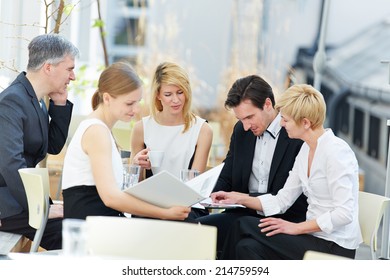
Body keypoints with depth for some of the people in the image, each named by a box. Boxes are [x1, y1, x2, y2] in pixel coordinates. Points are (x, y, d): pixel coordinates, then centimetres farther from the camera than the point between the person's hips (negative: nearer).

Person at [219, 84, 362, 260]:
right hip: (315, 238, 8)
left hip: (335, 248, -8)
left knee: (244, 226, -13)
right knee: (247, 246, -13)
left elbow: (344, 213, -21)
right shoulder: (306, 150, 11)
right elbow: (282, 200, 14)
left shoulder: (336, 151, -16)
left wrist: (297, 227, -18)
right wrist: (240, 199, 5)